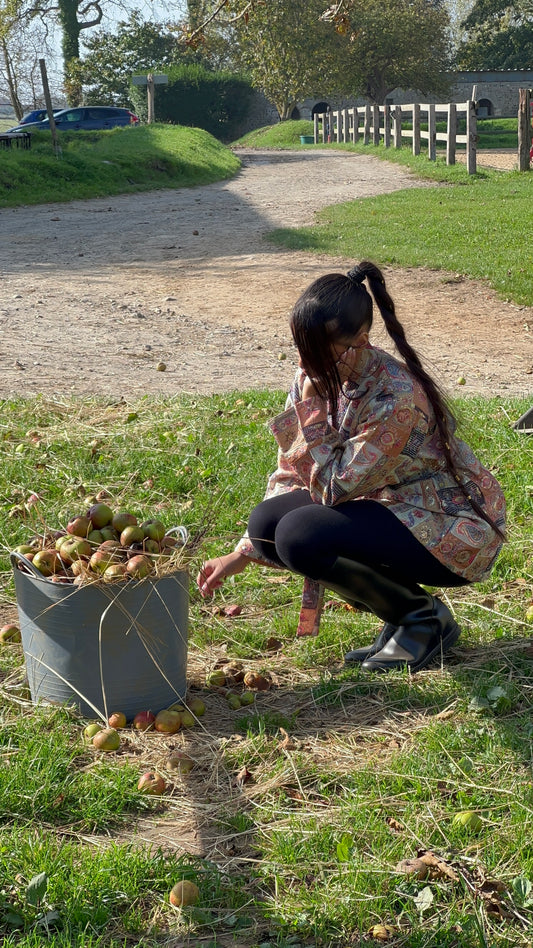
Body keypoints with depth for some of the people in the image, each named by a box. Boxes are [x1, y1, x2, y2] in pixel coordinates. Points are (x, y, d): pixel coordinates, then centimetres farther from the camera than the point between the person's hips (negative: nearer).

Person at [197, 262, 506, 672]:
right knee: (267, 520, -10)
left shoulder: (396, 396, -28)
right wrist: (243, 553, -3)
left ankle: (427, 618, -4)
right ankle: (401, 608, 5)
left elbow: (334, 488, -24)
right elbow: (291, 473, 3)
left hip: (456, 530, -8)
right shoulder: (317, 378, -4)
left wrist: (311, 414, -26)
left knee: (300, 536, -26)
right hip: (392, 510, 8)